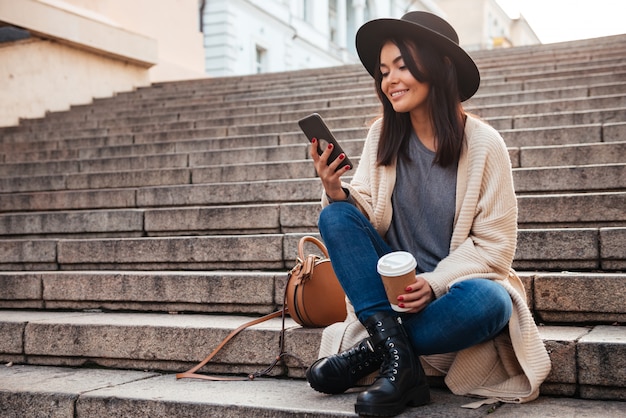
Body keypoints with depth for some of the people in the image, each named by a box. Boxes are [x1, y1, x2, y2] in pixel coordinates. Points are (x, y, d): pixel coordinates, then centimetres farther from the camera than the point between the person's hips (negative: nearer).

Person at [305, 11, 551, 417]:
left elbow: (495, 246, -10)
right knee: (335, 215, -19)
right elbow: (366, 215, -3)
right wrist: (336, 192, -24)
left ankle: (372, 353, -15)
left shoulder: (483, 143, -11)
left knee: (488, 301, -36)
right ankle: (398, 358, -27)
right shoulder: (382, 135, -1)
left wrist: (434, 283, -23)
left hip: (458, 284, -3)